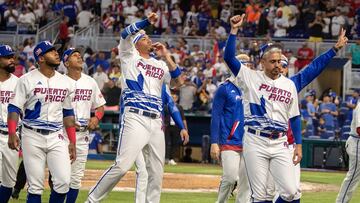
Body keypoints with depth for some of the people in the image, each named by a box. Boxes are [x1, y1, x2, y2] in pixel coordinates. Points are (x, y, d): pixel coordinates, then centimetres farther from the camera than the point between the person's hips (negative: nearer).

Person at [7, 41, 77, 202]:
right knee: (35, 186, -2)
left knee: (63, 182, -9)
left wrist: (72, 142, 10)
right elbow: (14, 108, -5)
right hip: (33, 137, -3)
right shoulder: (27, 80, -3)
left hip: (56, 138, 4)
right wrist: (12, 133, -21)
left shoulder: (64, 81, 10)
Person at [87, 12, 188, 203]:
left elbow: (178, 79, 11)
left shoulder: (160, 64, 23)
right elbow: (125, 34, -6)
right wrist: (147, 21, -11)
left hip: (156, 122, 6)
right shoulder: (130, 57, 10)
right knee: (122, 165, -16)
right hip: (134, 117, -6)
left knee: (156, 172, 5)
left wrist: (166, 56, 10)